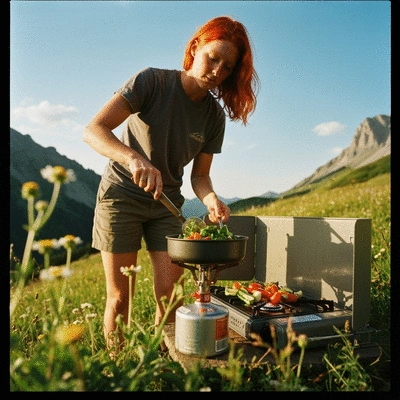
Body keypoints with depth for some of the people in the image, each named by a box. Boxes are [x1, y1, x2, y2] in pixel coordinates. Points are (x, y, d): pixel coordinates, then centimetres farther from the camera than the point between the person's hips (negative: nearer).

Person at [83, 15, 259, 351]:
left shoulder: (215, 116, -3)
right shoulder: (152, 81, -15)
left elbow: (199, 174, 2)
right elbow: (94, 130, -24)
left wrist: (210, 198, -21)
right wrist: (134, 158, -42)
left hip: (166, 204, 4)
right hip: (121, 195, -3)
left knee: (170, 294, -2)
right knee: (119, 297, 1)